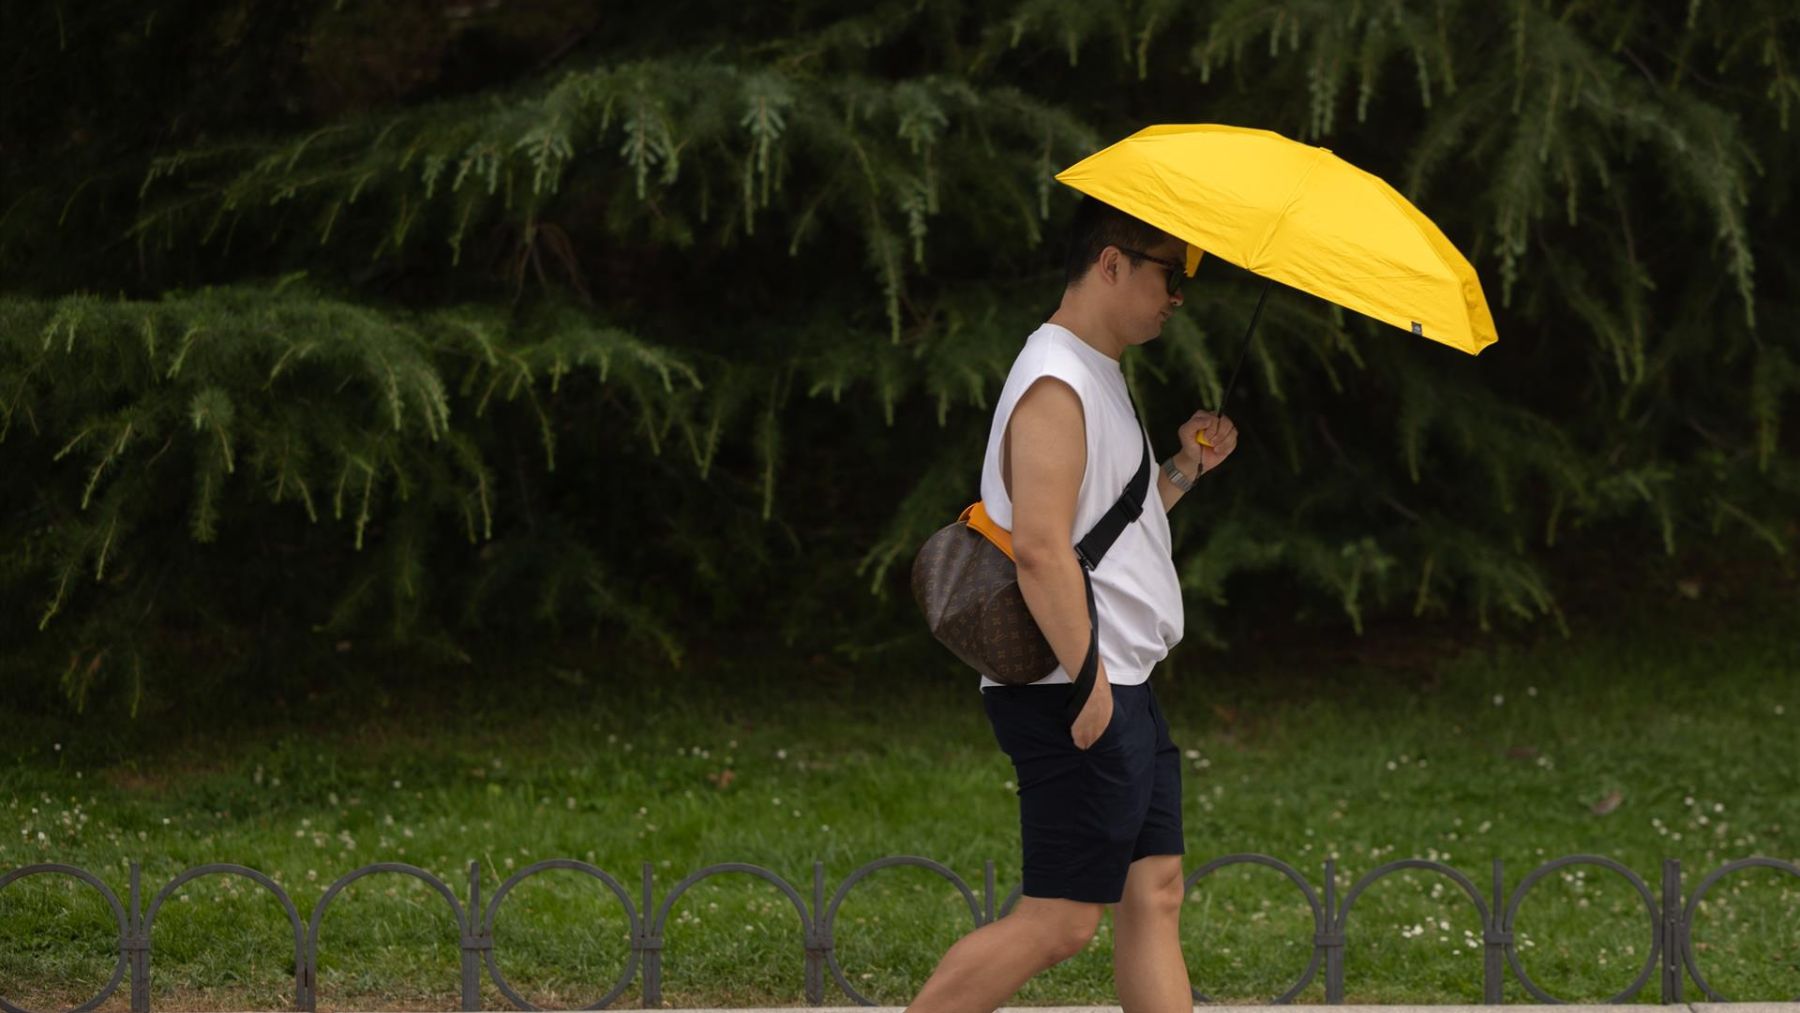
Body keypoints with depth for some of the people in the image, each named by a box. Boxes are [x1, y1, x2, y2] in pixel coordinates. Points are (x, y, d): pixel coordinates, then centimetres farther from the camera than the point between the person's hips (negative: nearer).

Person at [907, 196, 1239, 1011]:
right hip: (1078, 699, -11)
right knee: (1060, 920, -9)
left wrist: (1183, 469, 11)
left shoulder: (1100, 379, 19)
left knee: (1154, 897, 8)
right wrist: (1090, 683, -25)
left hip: (1120, 691, 11)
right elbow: (1039, 546, -23)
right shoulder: (1055, 384, -15)